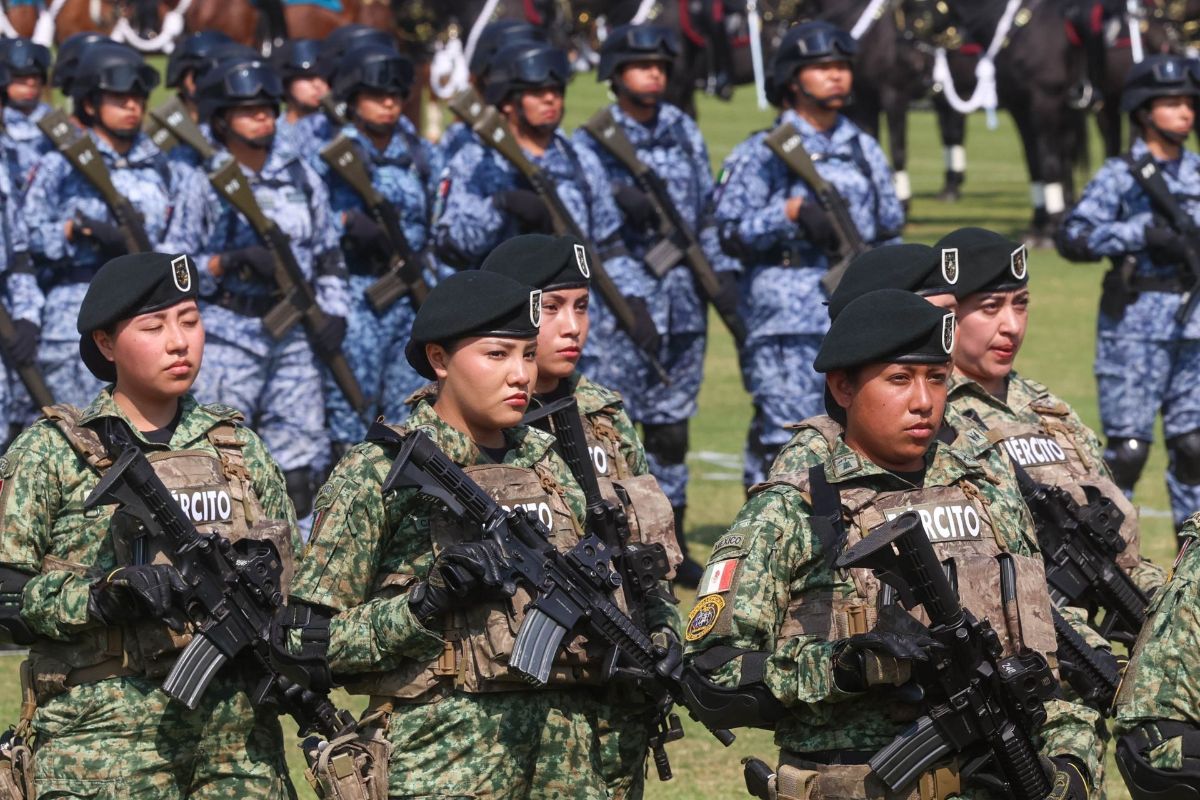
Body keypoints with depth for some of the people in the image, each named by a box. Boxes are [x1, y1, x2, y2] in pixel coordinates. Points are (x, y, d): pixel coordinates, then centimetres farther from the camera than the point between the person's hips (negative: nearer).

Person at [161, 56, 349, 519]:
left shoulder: (301, 178, 11)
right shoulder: (203, 186, -2)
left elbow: (328, 254, 18)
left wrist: (334, 311, 5)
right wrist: (231, 262, -17)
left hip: (292, 336, 4)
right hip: (228, 336, -4)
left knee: (299, 463, 4)